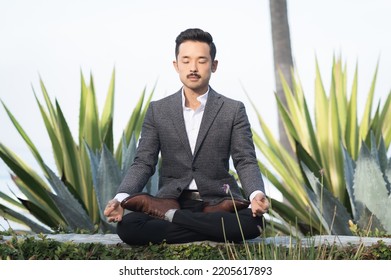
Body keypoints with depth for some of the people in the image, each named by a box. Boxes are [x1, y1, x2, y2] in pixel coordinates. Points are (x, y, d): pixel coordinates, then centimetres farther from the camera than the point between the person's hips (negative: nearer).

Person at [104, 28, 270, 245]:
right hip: (171, 201, 1)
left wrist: (256, 194, -24)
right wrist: (121, 198, -14)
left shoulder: (234, 110, 5)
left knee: (253, 222, -34)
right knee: (127, 226, -29)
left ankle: (172, 217, -20)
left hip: (217, 202, 0)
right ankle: (210, 230, -20)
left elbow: (246, 162, -1)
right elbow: (144, 163, 5)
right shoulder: (158, 110, 9)